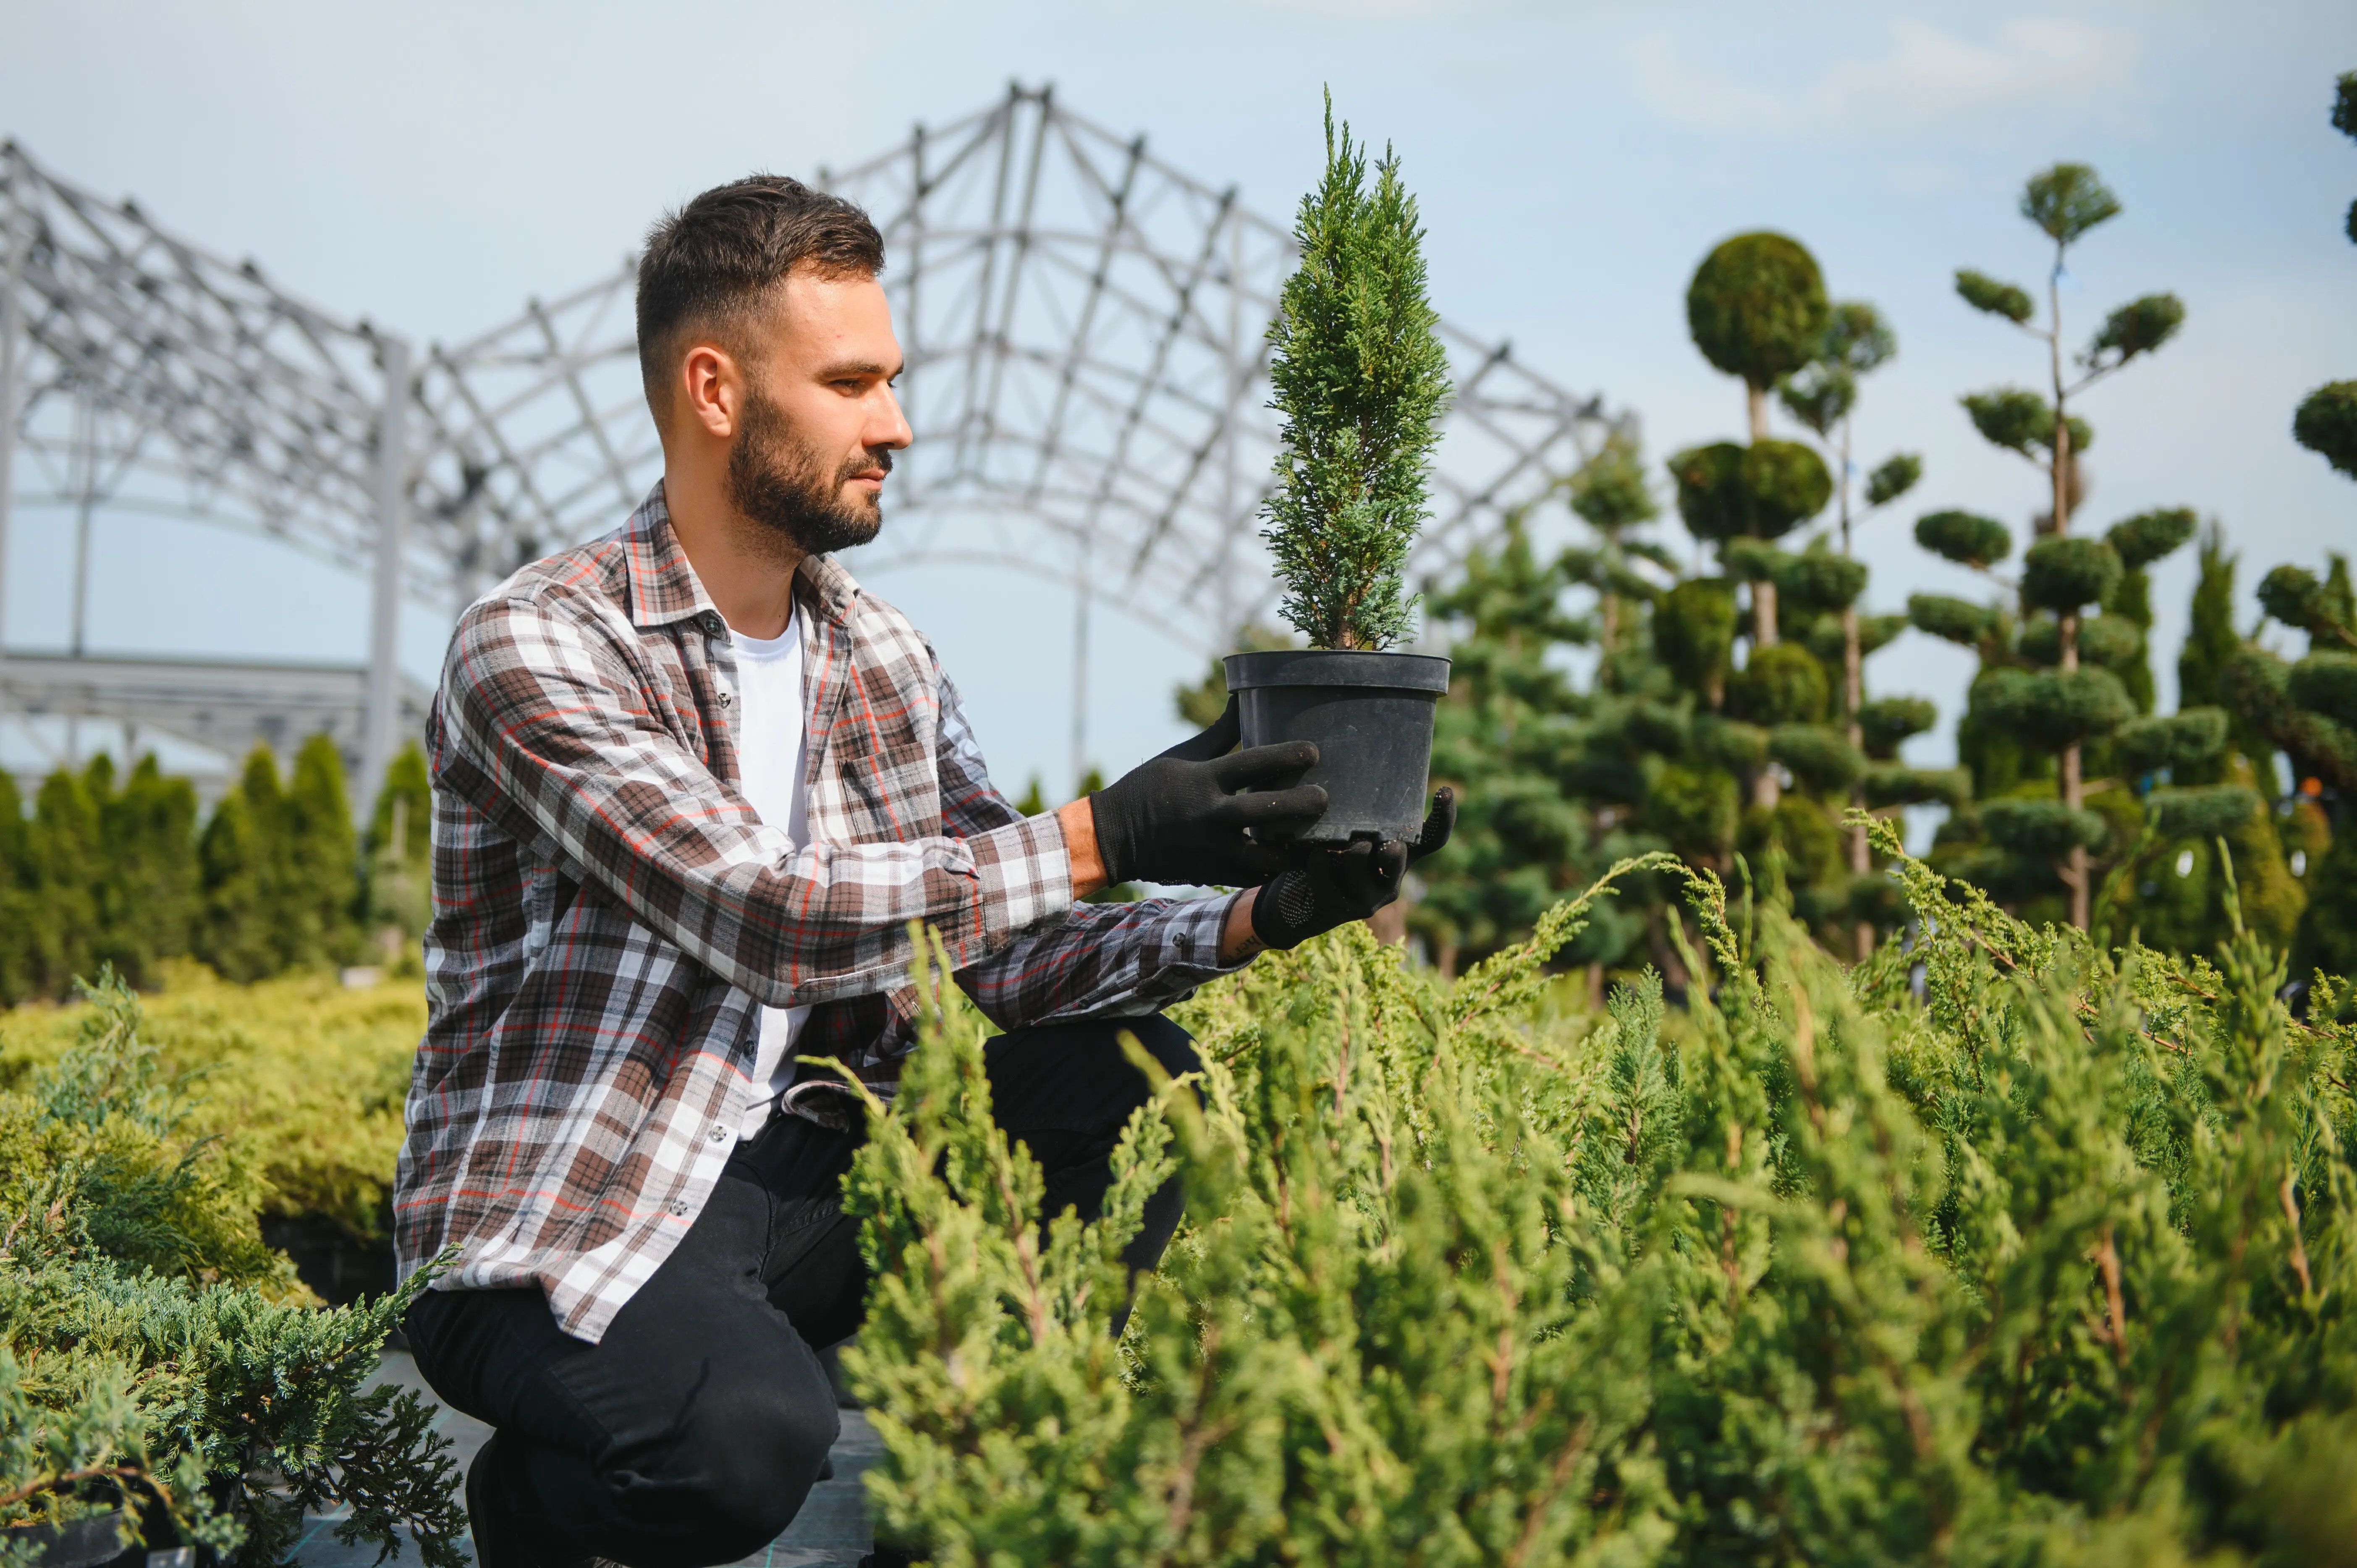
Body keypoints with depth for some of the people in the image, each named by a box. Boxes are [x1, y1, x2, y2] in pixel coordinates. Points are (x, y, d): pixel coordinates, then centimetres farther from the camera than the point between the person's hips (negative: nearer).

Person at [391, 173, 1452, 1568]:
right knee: (752, 1434, -35)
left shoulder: (885, 658, 8)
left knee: (1129, 1075, -10)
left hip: (786, 1184, 7)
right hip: (560, 1231, -7)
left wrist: (1253, 916, -15)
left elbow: (996, 953, 0)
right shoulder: (533, 649, -16)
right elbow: (767, 917, -28)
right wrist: (1103, 836, -28)